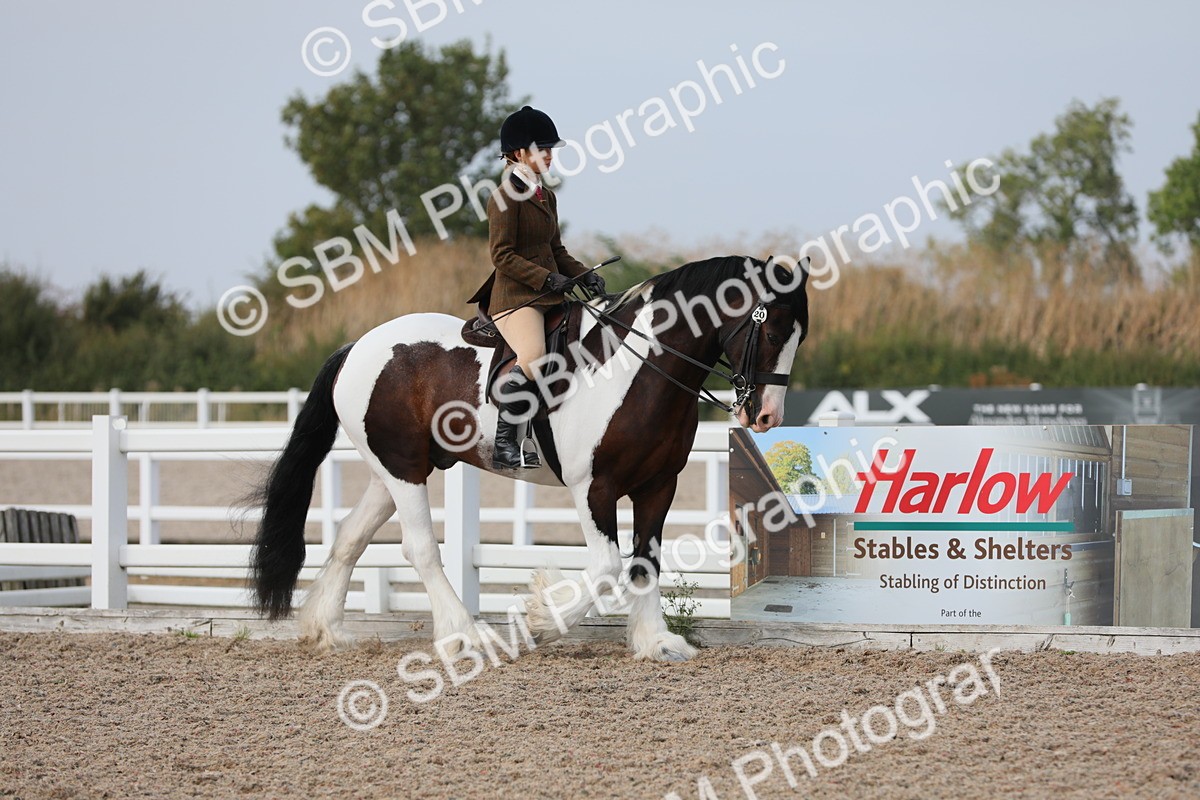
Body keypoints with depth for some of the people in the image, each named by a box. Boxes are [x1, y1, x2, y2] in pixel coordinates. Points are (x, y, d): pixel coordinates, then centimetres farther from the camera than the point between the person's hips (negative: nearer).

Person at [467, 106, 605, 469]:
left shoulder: (546, 196, 17)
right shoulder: (506, 196, -9)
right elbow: (502, 256, -14)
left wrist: (584, 275, 6)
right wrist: (549, 278, -19)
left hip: (548, 296, 10)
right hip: (515, 295, -10)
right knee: (533, 358, -30)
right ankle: (504, 442, -23)